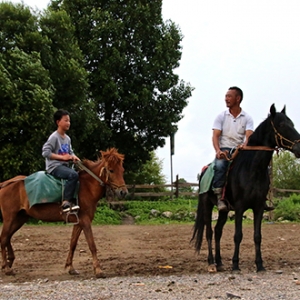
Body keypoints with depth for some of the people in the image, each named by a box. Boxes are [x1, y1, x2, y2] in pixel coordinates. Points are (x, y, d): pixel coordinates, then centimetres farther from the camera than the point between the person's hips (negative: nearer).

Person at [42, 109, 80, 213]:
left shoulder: (67, 138, 14)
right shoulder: (54, 137, -10)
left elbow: (70, 152, 21)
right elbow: (45, 152, -17)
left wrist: (73, 157, -5)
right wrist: (62, 157, -21)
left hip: (64, 165, 9)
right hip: (54, 166, -9)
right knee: (73, 174, -32)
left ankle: (74, 201, 5)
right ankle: (66, 202, -33)